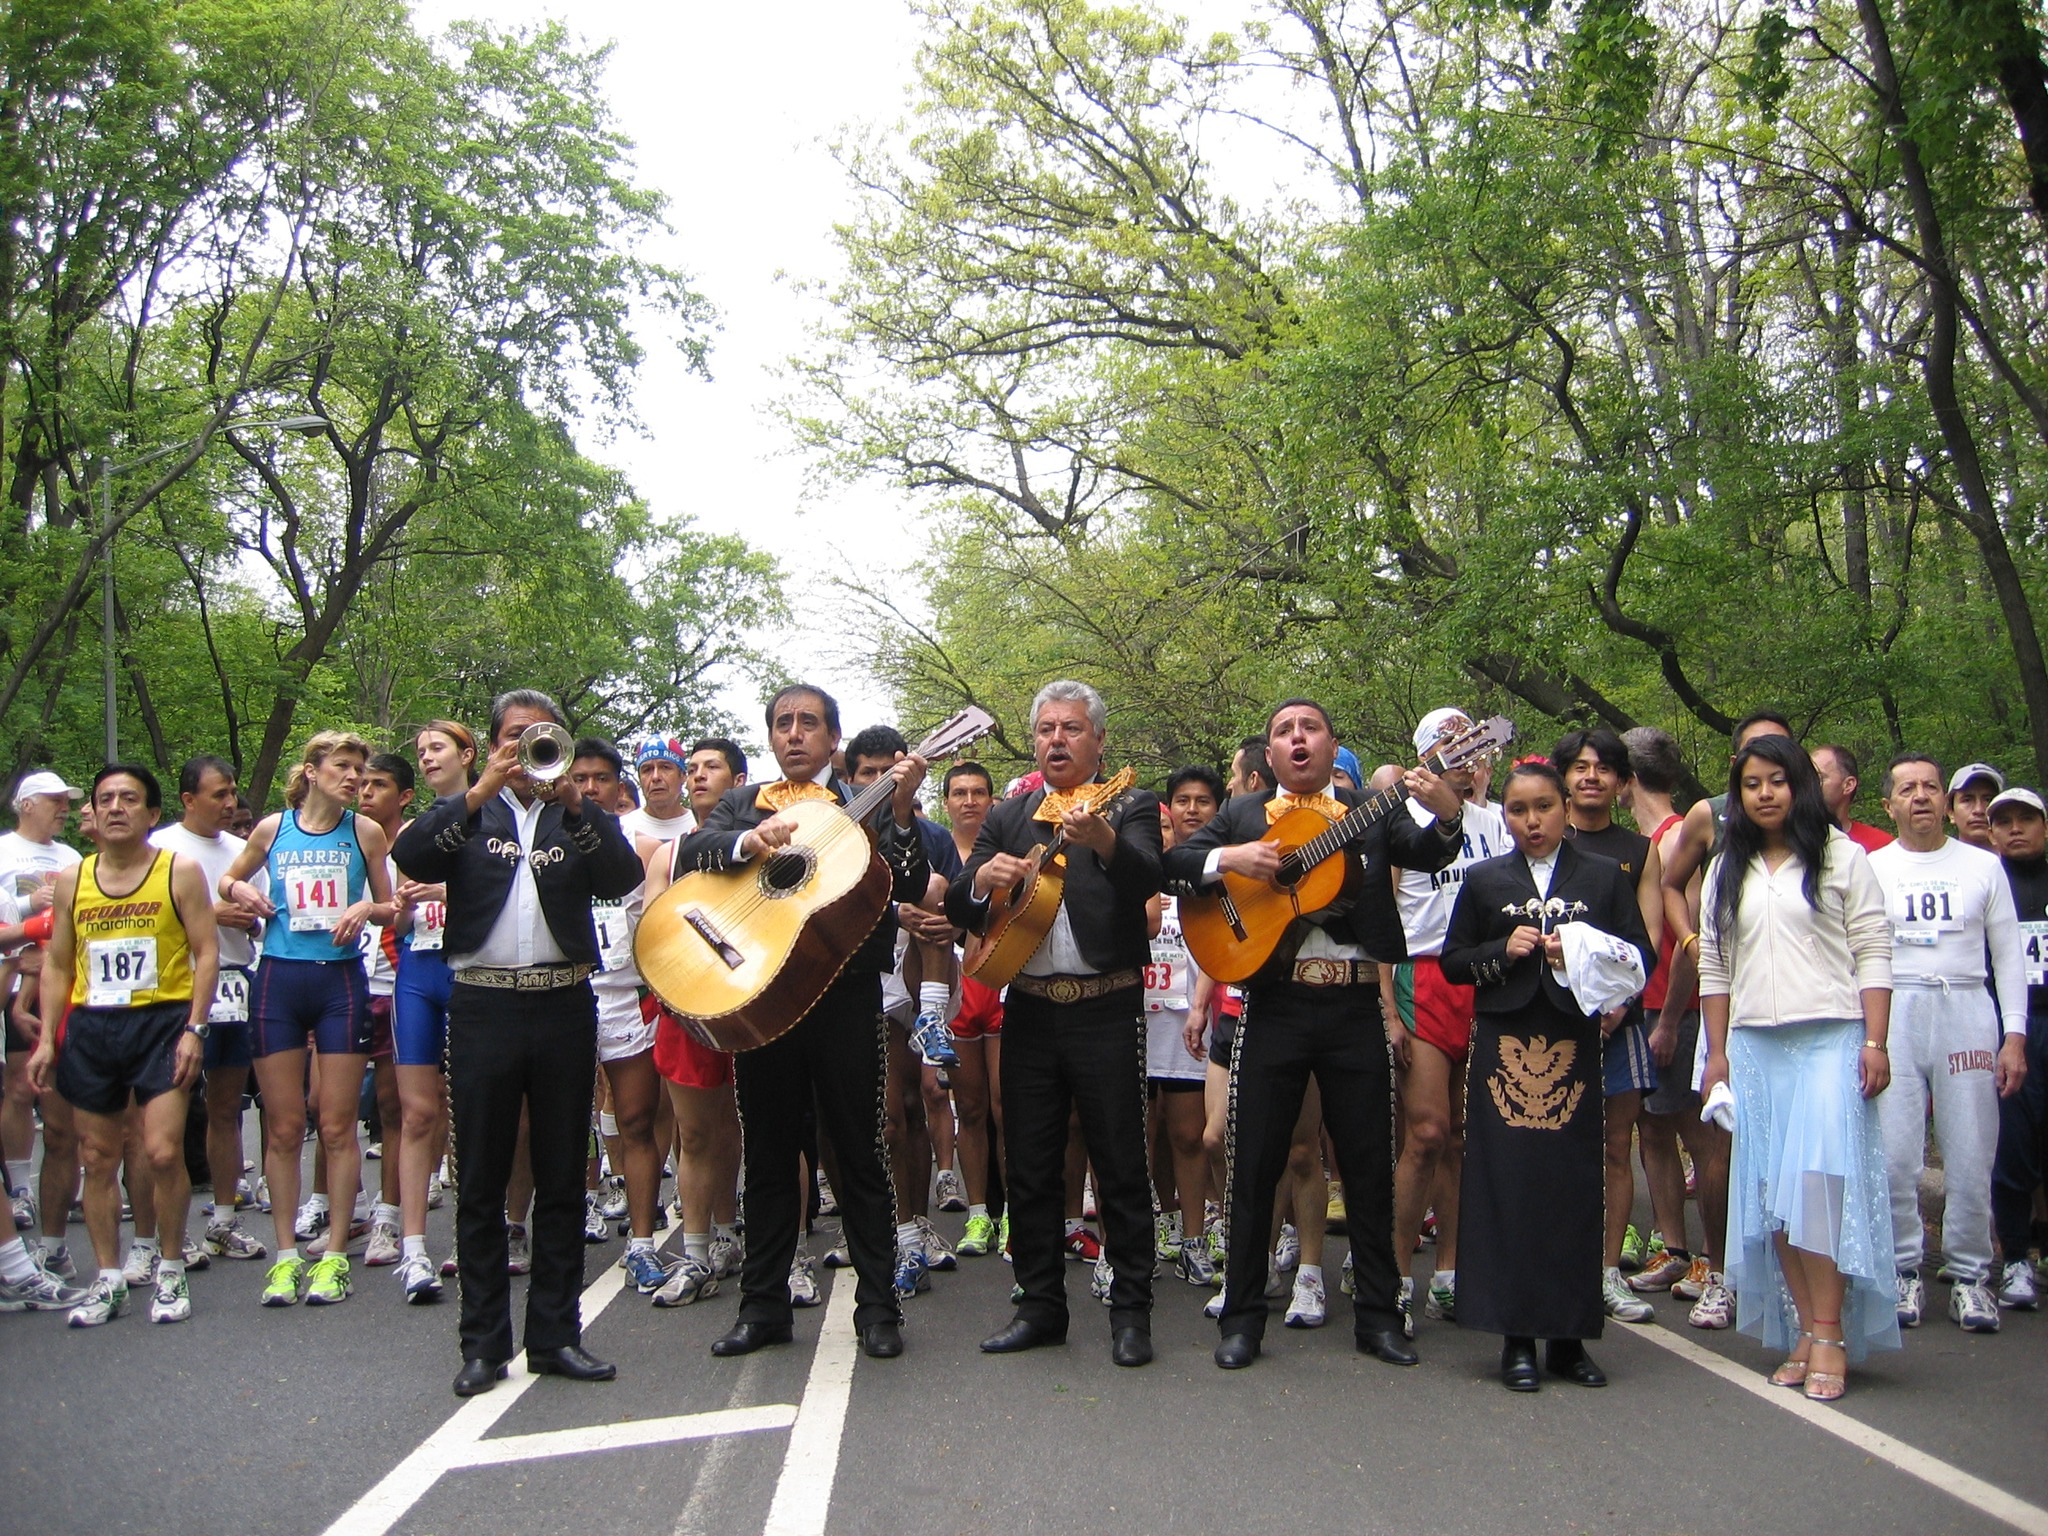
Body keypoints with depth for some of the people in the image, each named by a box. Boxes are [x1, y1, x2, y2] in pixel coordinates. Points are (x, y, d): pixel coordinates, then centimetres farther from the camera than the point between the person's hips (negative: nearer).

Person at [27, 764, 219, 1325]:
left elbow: (206, 953, -3)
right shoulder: (72, 881, 10)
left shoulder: (179, 871, -1)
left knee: (162, 1153, -11)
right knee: (98, 1159, 8)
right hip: (90, 1028, 4)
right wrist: (47, 1038, 6)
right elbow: (58, 966, 14)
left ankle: (171, 1272, 6)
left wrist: (194, 1028, -11)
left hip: (161, 1022, -4)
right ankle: (109, 1280, 19)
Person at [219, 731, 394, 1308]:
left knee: (337, 1126, 1)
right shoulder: (272, 828, 6)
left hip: (341, 981, -1)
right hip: (279, 979, 1)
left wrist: (366, 908, -11)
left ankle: (335, 1256, 9)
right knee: (283, 1127, 4)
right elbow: (229, 879, 20)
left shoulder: (364, 832, 3)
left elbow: (391, 908, 10)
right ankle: (286, 1255, 14)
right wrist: (239, 890, -2)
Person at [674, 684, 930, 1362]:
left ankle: (877, 1307, 14)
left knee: (859, 1152, 4)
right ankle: (763, 1306, 23)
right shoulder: (741, 804, 12)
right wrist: (749, 840, -24)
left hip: (845, 996, -2)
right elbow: (690, 852, -6)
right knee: (767, 1155, 11)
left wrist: (901, 812, -19)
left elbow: (910, 888, -6)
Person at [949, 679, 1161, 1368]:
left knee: (1121, 1166, 1)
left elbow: (1148, 878, -18)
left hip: (1107, 1010, -4)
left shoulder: (1131, 807, 2)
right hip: (1029, 1013, 4)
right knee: (1030, 1168, 9)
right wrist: (981, 879, -16)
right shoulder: (1006, 818, 13)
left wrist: (1102, 838, -39)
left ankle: (1131, 1311, 13)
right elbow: (957, 912, 7)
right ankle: (1041, 1305, 22)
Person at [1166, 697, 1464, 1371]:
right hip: (1274, 1006, 0)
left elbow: (1426, 854, -4)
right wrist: (1227, 858, -15)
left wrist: (1447, 814, -25)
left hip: (1355, 1009, 0)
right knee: (1254, 1163, 4)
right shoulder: (1241, 815, 10)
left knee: (1370, 1164, 7)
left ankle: (1377, 1314, 21)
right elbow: (1169, 865, 3)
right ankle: (1242, 1316, 16)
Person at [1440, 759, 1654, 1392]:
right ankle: (1518, 1337, 5)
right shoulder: (1484, 880, 11)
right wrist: (1502, 951, -7)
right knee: (1508, 1188, -3)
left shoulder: (1605, 876, 10)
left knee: (1575, 1188, 0)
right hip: (1504, 1049, 0)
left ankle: (1568, 1334, 12)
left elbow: (1641, 956, 4)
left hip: (1575, 1048, 0)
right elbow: (1452, 961, 10)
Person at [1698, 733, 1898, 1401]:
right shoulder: (1726, 871, 15)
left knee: (1819, 1181, -11)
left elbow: (1873, 954, -1)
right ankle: (1805, 1329, 8)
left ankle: (1830, 1333, -4)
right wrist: (1718, 1053, 9)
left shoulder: (1842, 858, 4)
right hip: (1753, 1044, 4)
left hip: (1830, 1038, -4)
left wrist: (1875, 1043, -8)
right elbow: (1714, 966, 14)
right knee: (1769, 1190, 1)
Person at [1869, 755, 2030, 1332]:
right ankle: (1903, 1271, 9)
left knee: (1971, 1155, -1)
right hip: (1892, 1012, 0)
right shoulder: (1870, 868, 10)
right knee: (1893, 1155, -4)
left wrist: (2015, 1036, 0)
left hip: (1965, 1009, 0)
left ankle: (1970, 1275, 11)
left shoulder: (1982, 865, 11)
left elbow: (2007, 955, 10)